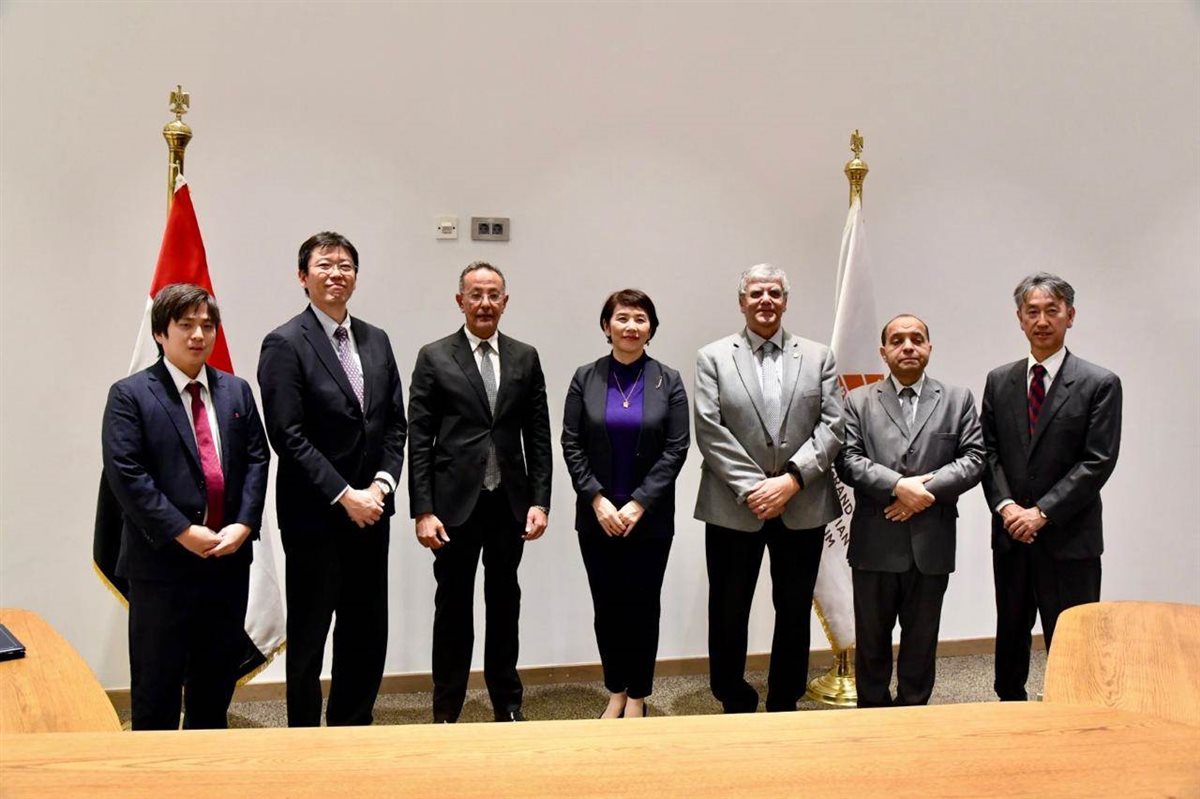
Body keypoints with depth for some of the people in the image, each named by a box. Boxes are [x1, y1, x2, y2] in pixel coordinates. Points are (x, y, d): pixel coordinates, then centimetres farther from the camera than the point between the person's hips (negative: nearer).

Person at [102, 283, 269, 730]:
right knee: (157, 681, 7)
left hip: (229, 556, 5)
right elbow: (126, 475, -12)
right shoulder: (130, 395, -5)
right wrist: (184, 533, -16)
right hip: (163, 560, -4)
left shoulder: (236, 391, 10)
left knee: (217, 673, 16)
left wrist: (243, 525, -8)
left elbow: (257, 460, 6)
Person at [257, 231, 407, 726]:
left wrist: (382, 483, -5)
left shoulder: (377, 341, 11)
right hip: (313, 516, -5)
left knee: (367, 631, 12)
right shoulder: (285, 344, -8)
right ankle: (304, 734, 25)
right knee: (309, 634, 9)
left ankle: (353, 730, 28)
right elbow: (288, 436, -14)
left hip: (370, 509, 5)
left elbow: (395, 424, 10)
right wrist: (344, 496, -15)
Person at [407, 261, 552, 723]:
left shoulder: (525, 358, 6)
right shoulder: (434, 358, -1)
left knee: (505, 603, 13)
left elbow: (538, 436, 6)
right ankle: (446, 711, 21)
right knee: (453, 607, 7)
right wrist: (422, 511, -11)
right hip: (455, 502, -2)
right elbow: (419, 440, -5)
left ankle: (507, 704, 27)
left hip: (510, 502, 3)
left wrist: (539, 501, -2)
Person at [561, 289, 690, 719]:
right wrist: (597, 500, -11)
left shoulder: (668, 381, 0)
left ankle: (638, 696, 22)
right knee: (607, 607, 8)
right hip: (597, 517, 1)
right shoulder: (585, 378, 2)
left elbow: (676, 448, -5)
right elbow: (571, 445, -1)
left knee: (643, 606, 7)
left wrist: (639, 504, -12)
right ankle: (615, 691, 24)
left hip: (650, 518, -1)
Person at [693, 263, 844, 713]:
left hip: (803, 507, 2)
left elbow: (832, 427, -1)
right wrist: (751, 487, -14)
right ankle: (735, 705, 23)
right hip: (734, 508, -1)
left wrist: (792, 478, -14)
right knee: (728, 613, 6)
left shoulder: (818, 357, 8)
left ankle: (784, 706, 28)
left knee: (794, 613, 12)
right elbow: (710, 432, -7)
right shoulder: (713, 358, 2)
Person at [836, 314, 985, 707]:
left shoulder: (958, 400, 8)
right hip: (875, 542, 0)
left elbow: (974, 459, -1)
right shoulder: (858, 401, 5)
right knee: (871, 641, 11)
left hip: (931, 542, 1)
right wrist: (899, 486, -18)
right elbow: (848, 461, -5)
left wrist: (925, 488, -14)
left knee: (921, 642, 11)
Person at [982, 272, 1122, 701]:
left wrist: (1042, 512, -15)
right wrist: (1005, 505, -9)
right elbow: (988, 451, 6)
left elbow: (1098, 462, -10)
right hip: (1010, 536, 4)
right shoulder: (999, 381, 8)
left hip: (1069, 537, -4)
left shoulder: (1100, 384, -4)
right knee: (1011, 634, 15)